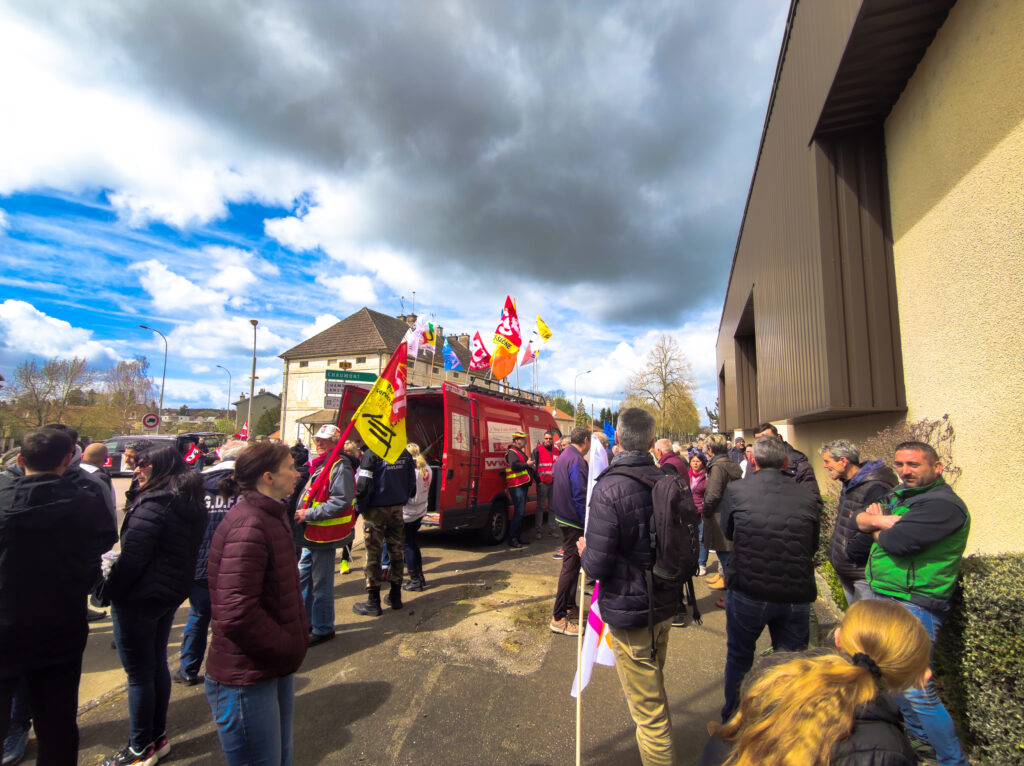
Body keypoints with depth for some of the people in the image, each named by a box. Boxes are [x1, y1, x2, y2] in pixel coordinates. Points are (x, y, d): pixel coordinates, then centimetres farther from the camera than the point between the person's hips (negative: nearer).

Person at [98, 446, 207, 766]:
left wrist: (108, 590, -9)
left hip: (138, 598, -9)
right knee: (157, 664, 20)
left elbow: (132, 557, -23)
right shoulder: (192, 504, 5)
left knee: (139, 674, 6)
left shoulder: (153, 505, -23)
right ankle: (159, 736, 33)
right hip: (172, 594, 9)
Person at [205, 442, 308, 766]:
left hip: (275, 669, 10)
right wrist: (289, 648, -18)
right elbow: (236, 614, -30)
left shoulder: (272, 516, 8)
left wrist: (299, 635, 7)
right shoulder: (248, 526, -25)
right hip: (247, 680, -9)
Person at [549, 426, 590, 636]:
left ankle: (569, 605, 33)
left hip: (564, 517, 10)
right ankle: (558, 618, 2)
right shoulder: (577, 460, -19)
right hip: (574, 520, -10)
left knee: (571, 563, 20)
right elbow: (580, 496, -23)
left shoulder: (563, 456, 12)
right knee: (570, 566, -4)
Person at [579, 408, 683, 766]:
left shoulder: (608, 489, -26)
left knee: (647, 708, 10)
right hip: (665, 603, 8)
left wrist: (585, 551, -3)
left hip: (629, 609, -7)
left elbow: (597, 566, -25)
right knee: (656, 691, 32)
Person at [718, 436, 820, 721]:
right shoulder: (808, 496, -4)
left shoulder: (735, 490, -9)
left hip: (748, 593, -1)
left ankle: (732, 720, 40)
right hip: (797, 595, 1)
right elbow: (813, 545, 9)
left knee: (739, 658, 21)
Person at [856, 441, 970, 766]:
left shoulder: (942, 504, -17)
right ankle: (916, 732, 40)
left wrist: (878, 527, -3)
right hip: (882, 598, 9)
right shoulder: (900, 494, 12)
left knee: (916, 689, -5)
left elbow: (896, 541, -24)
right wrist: (886, 520, -14)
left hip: (912, 607, -9)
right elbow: (860, 519, 5)